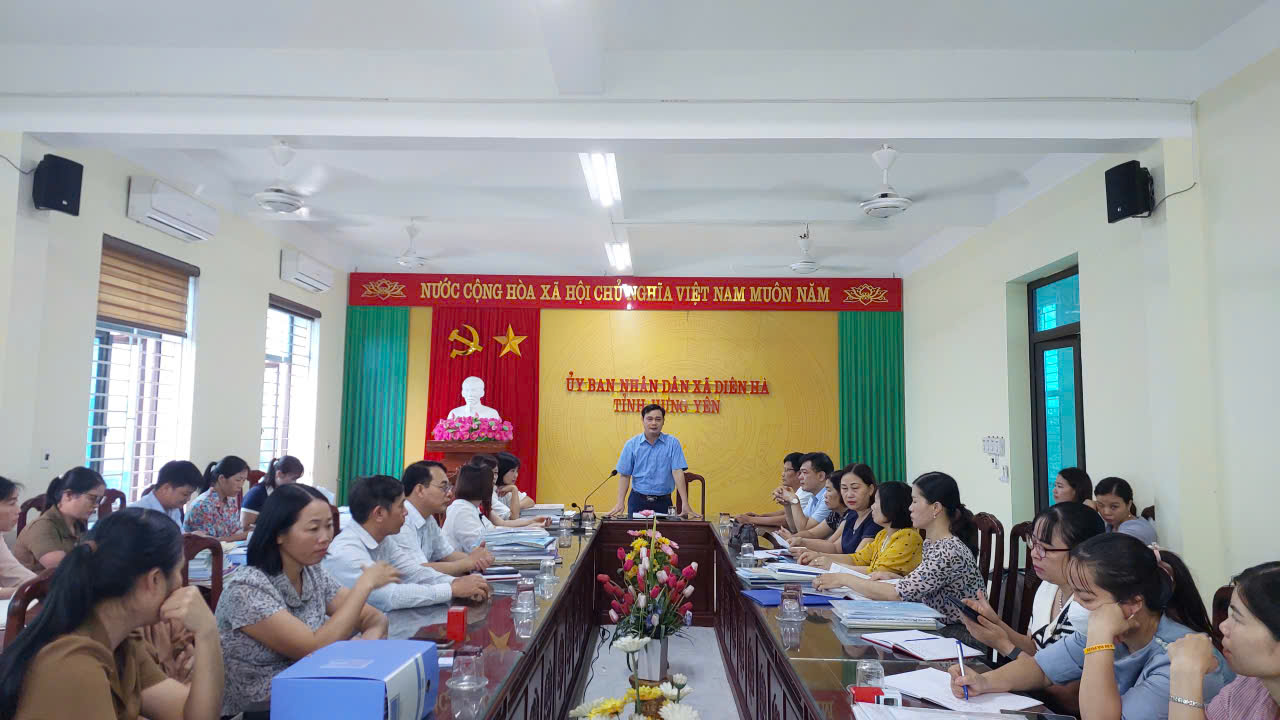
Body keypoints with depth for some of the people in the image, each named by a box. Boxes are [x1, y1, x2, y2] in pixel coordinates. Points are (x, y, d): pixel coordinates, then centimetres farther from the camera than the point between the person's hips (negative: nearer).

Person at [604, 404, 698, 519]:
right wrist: (620, 503, -10)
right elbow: (624, 475, 0)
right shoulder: (631, 444, 0)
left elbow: (677, 472, -10)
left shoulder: (672, 443, -3)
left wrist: (685, 504, -17)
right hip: (638, 500, 1)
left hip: (663, 501, 0)